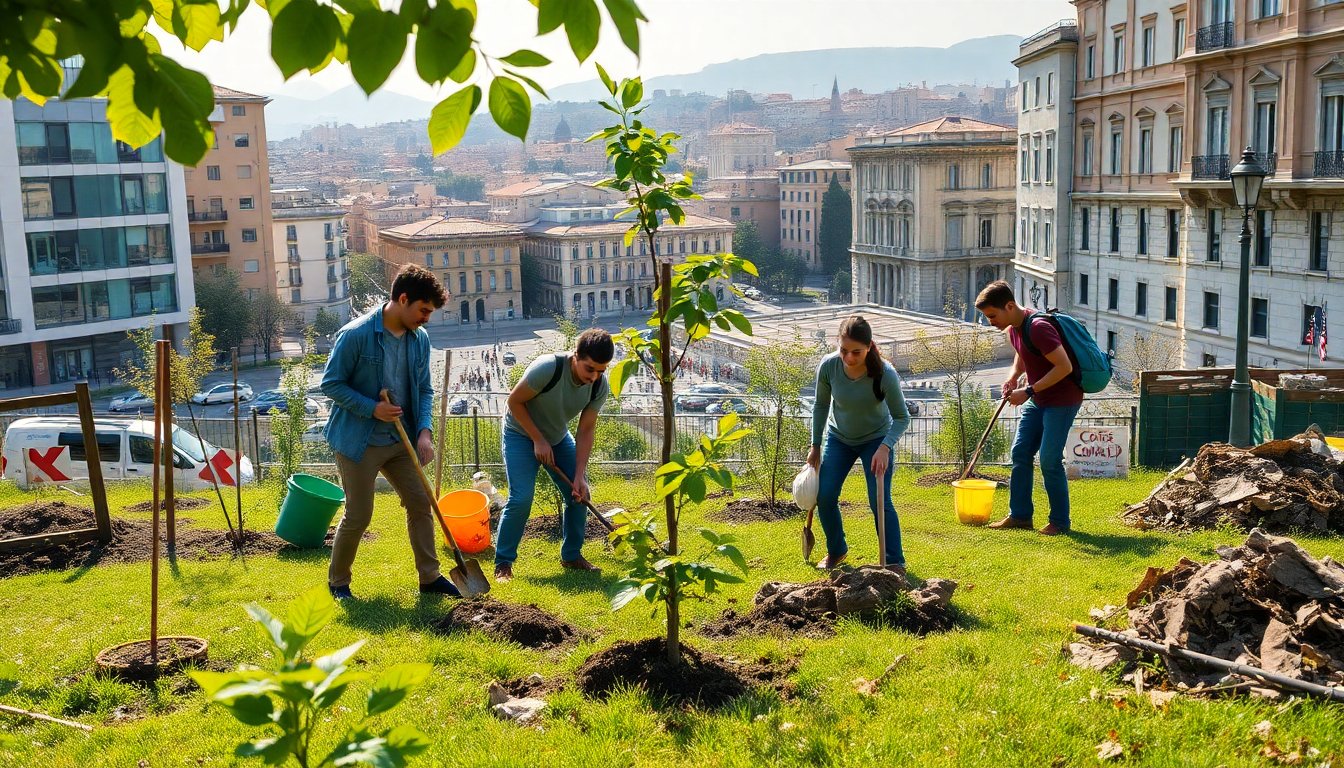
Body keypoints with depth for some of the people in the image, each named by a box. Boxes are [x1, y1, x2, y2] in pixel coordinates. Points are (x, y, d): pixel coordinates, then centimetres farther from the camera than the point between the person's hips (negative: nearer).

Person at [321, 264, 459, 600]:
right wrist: (372, 408, -22)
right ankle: (337, 582, 22)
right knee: (358, 516, 0)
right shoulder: (355, 334, -18)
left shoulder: (419, 339, 0)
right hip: (358, 441, -6)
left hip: (401, 440, 6)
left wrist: (424, 431, -6)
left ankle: (430, 577, 19)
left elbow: (424, 390, 8)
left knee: (421, 503, 6)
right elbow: (331, 383, -13)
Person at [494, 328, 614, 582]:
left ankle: (572, 556, 18)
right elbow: (515, 401, -22)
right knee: (521, 498, -18)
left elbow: (586, 430, -12)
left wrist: (579, 475, -18)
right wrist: (538, 440, -22)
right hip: (521, 433, -5)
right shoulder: (548, 368, -34)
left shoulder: (600, 387, -18)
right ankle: (503, 563, -3)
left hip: (558, 437, 6)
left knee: (579, 494, -1)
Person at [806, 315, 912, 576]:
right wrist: (815, 446, 0)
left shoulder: (885, 374, -31)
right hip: (839, 438, 3)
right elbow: (821, 405, -4)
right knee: (824, 497, -3)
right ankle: (836, 551, 22)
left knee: (880, 502, -12)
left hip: (876, 439, -3)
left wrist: (884, 448, -35)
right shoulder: (828, 366, -24)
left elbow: (902, 417, -19)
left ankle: (895, 563, 2)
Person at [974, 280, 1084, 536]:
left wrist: (1028, 391, -24)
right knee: (1020, 453, 8)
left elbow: (1065, 366, -28)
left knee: (1049, 460, -8)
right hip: (1038, 399, 9)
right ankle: (1020, 515, 16)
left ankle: (1059, 522, 6)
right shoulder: (1013, 327, 3)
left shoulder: (1038, 328, -26)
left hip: (1062, 399, -9)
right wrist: (1013, 377, 4)